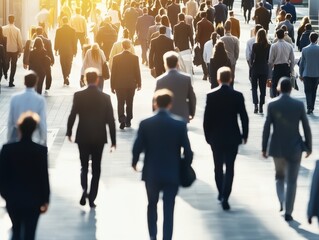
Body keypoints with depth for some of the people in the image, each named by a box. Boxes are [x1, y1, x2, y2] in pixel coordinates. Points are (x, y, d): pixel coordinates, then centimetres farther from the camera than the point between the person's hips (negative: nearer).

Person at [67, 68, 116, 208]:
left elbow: (72, 116, -6)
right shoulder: (105, 98, -7)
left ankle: (84, 189, -10)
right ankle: (92, 199, 9)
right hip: (99, 138, 0)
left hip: (83, 137, 0)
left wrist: (69, 133, 11)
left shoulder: (78, 96, -9)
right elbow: (110, 121, -5)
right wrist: (113, 141, 2)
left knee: (84, 166, 15)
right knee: (96, 168, 10)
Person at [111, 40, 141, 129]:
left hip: (119, 85, -1)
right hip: (131, 84, 1)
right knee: (129, 103, 14)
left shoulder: (116, 58, -7)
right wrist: (139, 84, 10)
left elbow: (113, 73, -3)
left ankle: (122, 120, -15)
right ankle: (128, 121, 20)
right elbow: (137, 72, -1)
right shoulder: (135, 58, -6)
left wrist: (112, 86, 4)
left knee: (120, 103, 1)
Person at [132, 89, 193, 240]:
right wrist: (186, 163, 14)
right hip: (172, 174, -1)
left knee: (152, 204, 22)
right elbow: (187, 150, -6)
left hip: (151, 173, 1)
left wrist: (134, 162, 14)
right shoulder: (180, 124, -9)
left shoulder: (145, 124, -9)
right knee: (169, 209, 4)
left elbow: (137, 147, -6)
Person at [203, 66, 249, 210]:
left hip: (216, 137, 1)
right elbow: (244, 117, -4)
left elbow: (207, 118, -6)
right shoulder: (237, 96, -8)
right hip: (232, 137, -1)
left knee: (218, 166, 17)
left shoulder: (211, 96, -8)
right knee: (230, 168, 1)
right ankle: (225, 197, -8)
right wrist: (244, 135, 9)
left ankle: (221, 193, 28)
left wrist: (207, 135, 6)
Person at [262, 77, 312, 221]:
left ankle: (281, 201, 4)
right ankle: (288, 212, 5)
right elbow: (306, 128, -3)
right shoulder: (299, 105, -7)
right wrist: (309, 147, 8)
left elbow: (266, 128, -6)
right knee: (292, 181, 7)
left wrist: (264, 148, 3)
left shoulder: (272, 105, -7)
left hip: (277, 147, 1)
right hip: (294, 147, -1)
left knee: (279, 175, 23)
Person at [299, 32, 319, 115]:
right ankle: (311, 108, 17)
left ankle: (309, 107, -14)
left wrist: (301, 74, 11)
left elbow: (301, 63, 2)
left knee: (308, 91, 3)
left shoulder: (305, 49, -4)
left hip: (307, 74, 0)